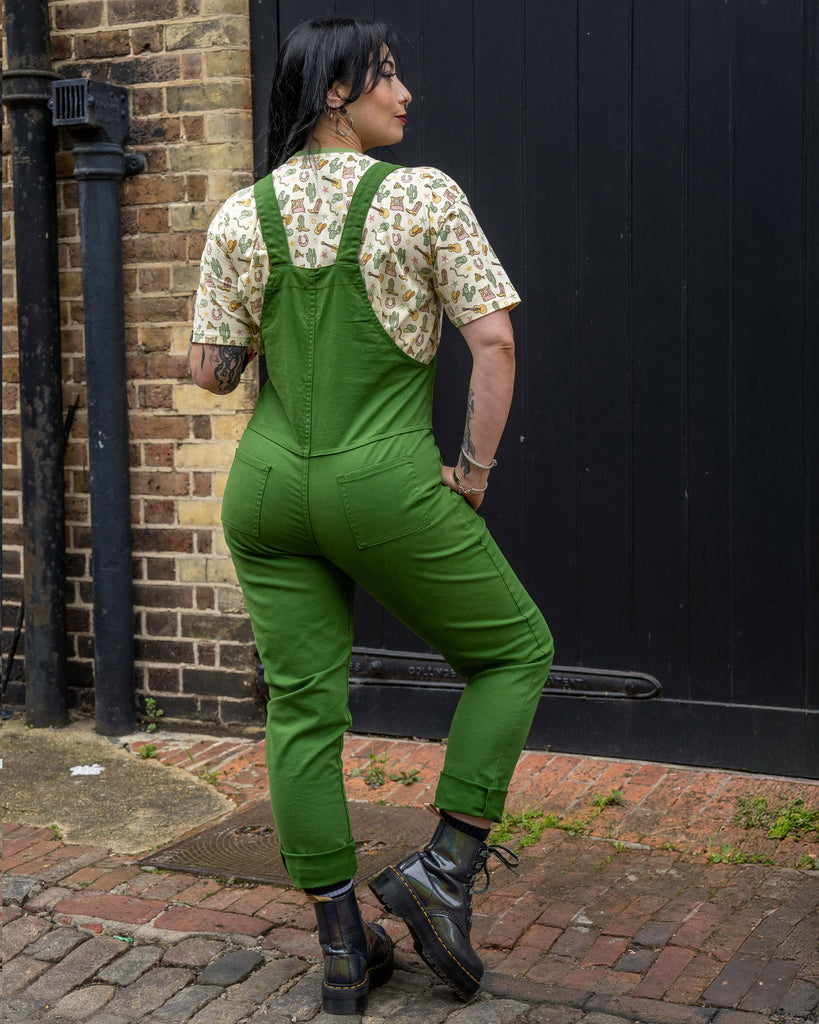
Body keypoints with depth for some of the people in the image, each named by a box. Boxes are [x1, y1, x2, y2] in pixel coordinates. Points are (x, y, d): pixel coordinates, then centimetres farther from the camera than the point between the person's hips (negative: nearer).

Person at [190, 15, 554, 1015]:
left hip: (267, 488, 5)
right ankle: (444, 868, 7)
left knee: (302, 706, 10)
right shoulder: (424, 194, -6)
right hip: (387, 486, -5)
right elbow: (494, 342, -11)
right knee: (516, 650, 15)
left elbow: (211, 370, 6)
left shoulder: (241, 215, 5)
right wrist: (472, 473, -3)